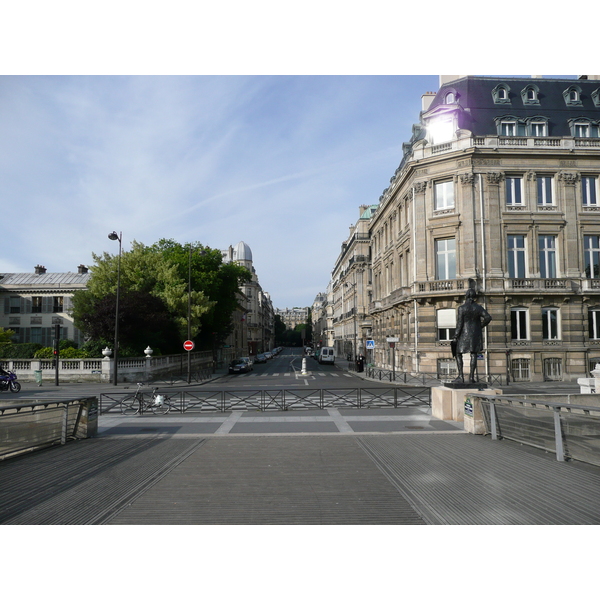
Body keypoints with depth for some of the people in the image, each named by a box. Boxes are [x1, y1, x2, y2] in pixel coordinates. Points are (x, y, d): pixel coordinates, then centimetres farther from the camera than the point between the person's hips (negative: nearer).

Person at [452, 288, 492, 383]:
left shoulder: (461, 308, -11)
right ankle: (472, 377, 0)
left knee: (458, 354, 8)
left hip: (464, 334, -3)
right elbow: (488, 317, -13)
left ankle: (461, 376, 0)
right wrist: (481, 326, 4)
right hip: (476, 334, 3)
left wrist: (455, 337, -8)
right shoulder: (478, 307, -2)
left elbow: (459, 323, -12)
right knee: (474, 354, 6)